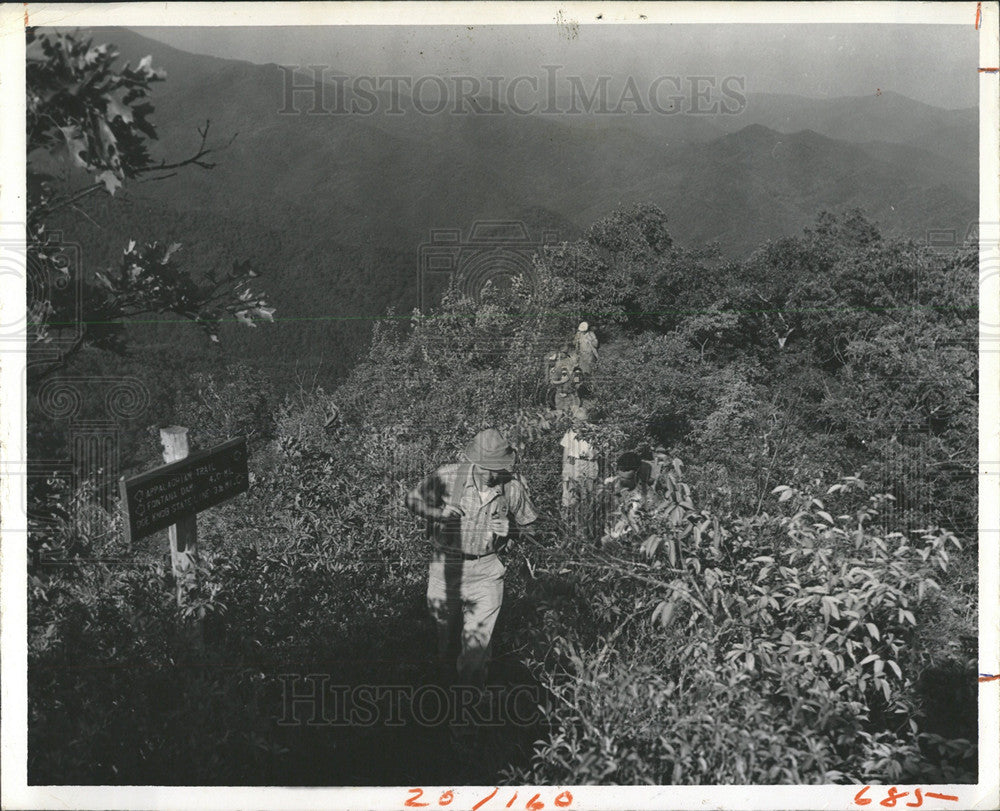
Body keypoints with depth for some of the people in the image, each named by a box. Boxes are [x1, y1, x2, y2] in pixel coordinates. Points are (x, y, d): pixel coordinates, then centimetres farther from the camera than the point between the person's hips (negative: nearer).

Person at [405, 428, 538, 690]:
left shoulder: (514, 487, -11)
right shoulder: (447, 477, -15)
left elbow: (529, 523, 7)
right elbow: (413, 499, 0)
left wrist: (510, 528, -14)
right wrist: (438, 513, -18)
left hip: (487, 570, 0)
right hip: (447, 566, 1)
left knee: (478, 640, -5)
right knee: (446, 630, 20)